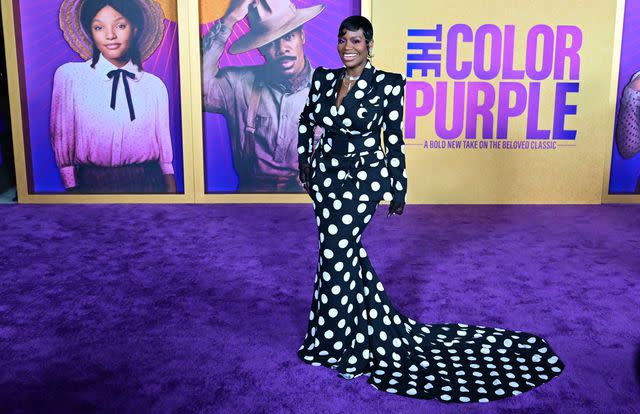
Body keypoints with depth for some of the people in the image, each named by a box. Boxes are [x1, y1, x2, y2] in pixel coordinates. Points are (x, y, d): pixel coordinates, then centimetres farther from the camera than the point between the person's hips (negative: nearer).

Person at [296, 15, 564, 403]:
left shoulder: (388, 84, -12)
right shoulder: (323, 77, 2)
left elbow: (394, 140, -8)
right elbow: (306, 120, 19)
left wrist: (398, 191, -5)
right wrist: (305, 159, 13)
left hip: (363, 178, -6)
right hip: (326, 175, 6)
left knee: (337, 252, -6)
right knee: (345, 249, 14)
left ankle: (340, 342, 13)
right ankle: (374, 323, 36)